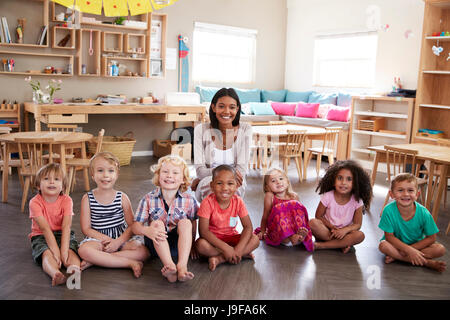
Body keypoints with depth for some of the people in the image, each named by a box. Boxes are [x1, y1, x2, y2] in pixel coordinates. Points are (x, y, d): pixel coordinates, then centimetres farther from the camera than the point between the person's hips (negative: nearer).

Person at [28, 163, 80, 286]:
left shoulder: (66, 200, -10)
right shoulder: (35, 202, -14)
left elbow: (66, 226, -21)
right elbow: (45, 228, -23)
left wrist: (64, 250, -34)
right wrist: (55, 250, -32)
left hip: (62, 234, 2)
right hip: (41, 236, -1)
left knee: (70, 251, -30)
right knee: (47, 254, -32)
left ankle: (75, 270, -59)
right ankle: (56, 274, -61)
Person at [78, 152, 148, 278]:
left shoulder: (122, 198, 0)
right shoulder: (87, 199, -1)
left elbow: (131, 225, -1)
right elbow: (86, 228, -4)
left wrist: (118, 241, -17)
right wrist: (107, 240, -17)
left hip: (121, 238, 1)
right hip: (98, 238, -1)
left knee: (142, 252, -25)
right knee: (84, 250, -35)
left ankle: (95, 260, -23)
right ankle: (130, 263, -28)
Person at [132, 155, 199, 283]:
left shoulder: (189, 200, -5)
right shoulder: (148, 199, -7)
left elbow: (193, 224, 6)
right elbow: (135, 225, -9)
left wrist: (191, 245, 4)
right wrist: (147, 230, -31)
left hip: (179, 243, 1)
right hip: (156, 245, 0)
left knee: (185, 222, -26)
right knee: (157, 223, -28)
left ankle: (182, 266, -40)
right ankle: (169, 266, -44)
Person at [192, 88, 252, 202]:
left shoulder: (245, 129, -2)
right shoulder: (201, 129, -3)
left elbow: (242, 169, -8)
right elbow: (200, 170, -9)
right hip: (207, 182, 0)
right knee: (210, 185, -35)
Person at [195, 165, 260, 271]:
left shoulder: (238, 201, -12)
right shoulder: (208, 202, -20)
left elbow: (248, 227, -12)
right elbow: (203, 231, -24)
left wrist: (238, 249, -28)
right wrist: (225, 248, -31)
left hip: (231, 237, 3)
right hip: (213, 239, -2)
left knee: (255, 239, -21)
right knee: (201, 244, -34)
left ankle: (219, 259, -25)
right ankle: (243, 254, -25)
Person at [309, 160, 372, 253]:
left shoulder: (357, 201, -10)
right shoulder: (328, 197, -13)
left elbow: (357, 224, -6)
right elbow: (319, 216, -5)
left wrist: (345, 230, -26)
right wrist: (332, 227, -20)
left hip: (344, 232, 1)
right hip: (327, 230, -1)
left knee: (360, 235, -29)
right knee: (313, 223, -29)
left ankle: (320, 245, -26)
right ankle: (342, 244, -22)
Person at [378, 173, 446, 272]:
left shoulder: (424, 213, -21)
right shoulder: (389, 210, -24)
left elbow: (431, 238, -11)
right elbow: (389, 236, -18)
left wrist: (409, 250, -20)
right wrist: (409, 250, -28)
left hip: (417, 245, 1)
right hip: (396, 243, -1)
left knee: (440, 249, -20)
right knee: (383, 245, -32)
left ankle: (396, 257, -22)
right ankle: (427, 262, -24)